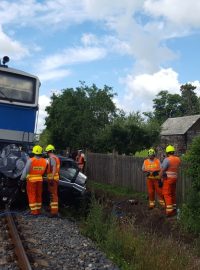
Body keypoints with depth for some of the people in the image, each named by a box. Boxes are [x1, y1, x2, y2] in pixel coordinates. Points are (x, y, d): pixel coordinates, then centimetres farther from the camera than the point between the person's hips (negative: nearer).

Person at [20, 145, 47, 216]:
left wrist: (22, 177, 0)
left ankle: (34, 211, 4)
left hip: (31, 180, -4)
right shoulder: (44, 161, -3)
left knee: (32, 196, 4)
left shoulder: (30, 160, -16)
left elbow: (26, 170, -11)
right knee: (38, 195, 15)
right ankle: (38, 210, 20)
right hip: (40, 179, 4)